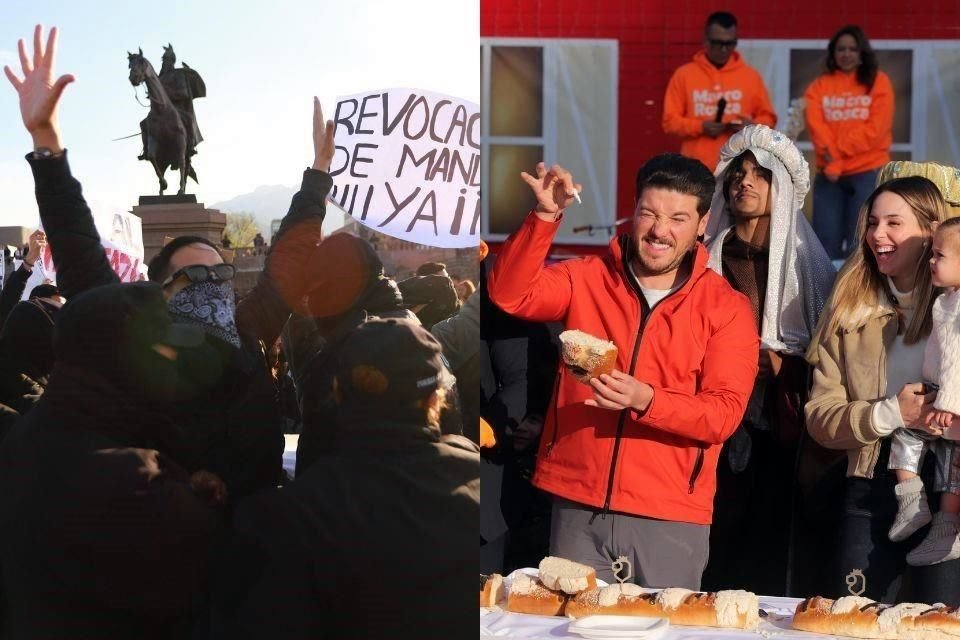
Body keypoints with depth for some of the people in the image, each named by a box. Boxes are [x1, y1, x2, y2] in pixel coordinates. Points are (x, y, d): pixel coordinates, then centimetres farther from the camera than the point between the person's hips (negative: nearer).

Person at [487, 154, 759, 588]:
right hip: (577, 507, 2)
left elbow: (725, 414, -8)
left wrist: (646, 400, -25)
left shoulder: (727, 308, -1)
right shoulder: (586, 279, 6)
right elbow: (510, 294, -8)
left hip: (670, 520, -1)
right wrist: (545, 217, -19)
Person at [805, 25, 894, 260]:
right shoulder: (819, 86, 10)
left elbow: (874, 129, -6)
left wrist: (837, 150, -11)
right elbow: (816, 127, -4)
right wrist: (833, 163, -18)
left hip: (868, 173, -2)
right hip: (829, 175, 2)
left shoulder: (878, 82, 5)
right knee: (826, 243, 2)